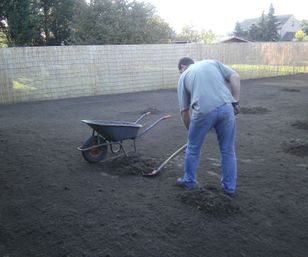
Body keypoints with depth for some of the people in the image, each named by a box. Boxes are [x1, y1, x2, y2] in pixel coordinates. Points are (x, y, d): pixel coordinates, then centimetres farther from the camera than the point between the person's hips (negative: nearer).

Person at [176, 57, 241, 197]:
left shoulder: (183, 77, 19)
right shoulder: (213, 62, 24)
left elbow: (184, 110, 18)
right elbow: (235, 77, 10)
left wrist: (190, 129, 30)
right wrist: (235, 102, 11)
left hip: (203, 111, -2)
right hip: (226, 108, 2)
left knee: (193, 148, 20)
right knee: (228, 150, 16)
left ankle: (189, 181, 34)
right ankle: (229, 187, 25)